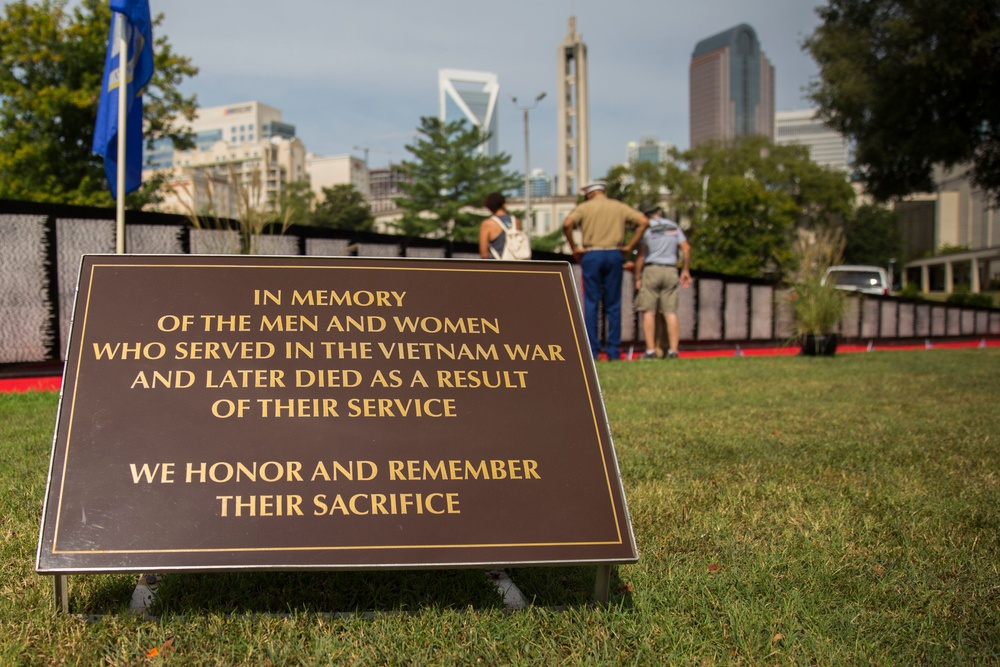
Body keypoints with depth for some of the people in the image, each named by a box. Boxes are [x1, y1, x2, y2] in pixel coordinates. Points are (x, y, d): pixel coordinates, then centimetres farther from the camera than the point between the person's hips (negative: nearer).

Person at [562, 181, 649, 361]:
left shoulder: (585, 207, 4)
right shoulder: (619, 207, 12)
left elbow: (567, 224, -13)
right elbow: (643, 221, 3)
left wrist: (574, 248, -5)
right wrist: (629, 246, 4)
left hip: (592, 255, -2)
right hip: (614, 255, 2)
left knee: (591, 304, 1)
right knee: (613, 305, 5)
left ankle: (592, 351, -2)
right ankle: (613, 351, 4)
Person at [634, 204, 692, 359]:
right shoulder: (674, 226, 13)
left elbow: (641, 253, -6)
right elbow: (686, 248, 7)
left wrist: (637, 277, -2)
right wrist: (685, 270, 14)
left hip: (651, 270, -3)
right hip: (671, 271, 3)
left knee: (649, 312, -2)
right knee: (671, 312, 2)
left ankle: (650, 350, -9)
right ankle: (673, 350, -4)